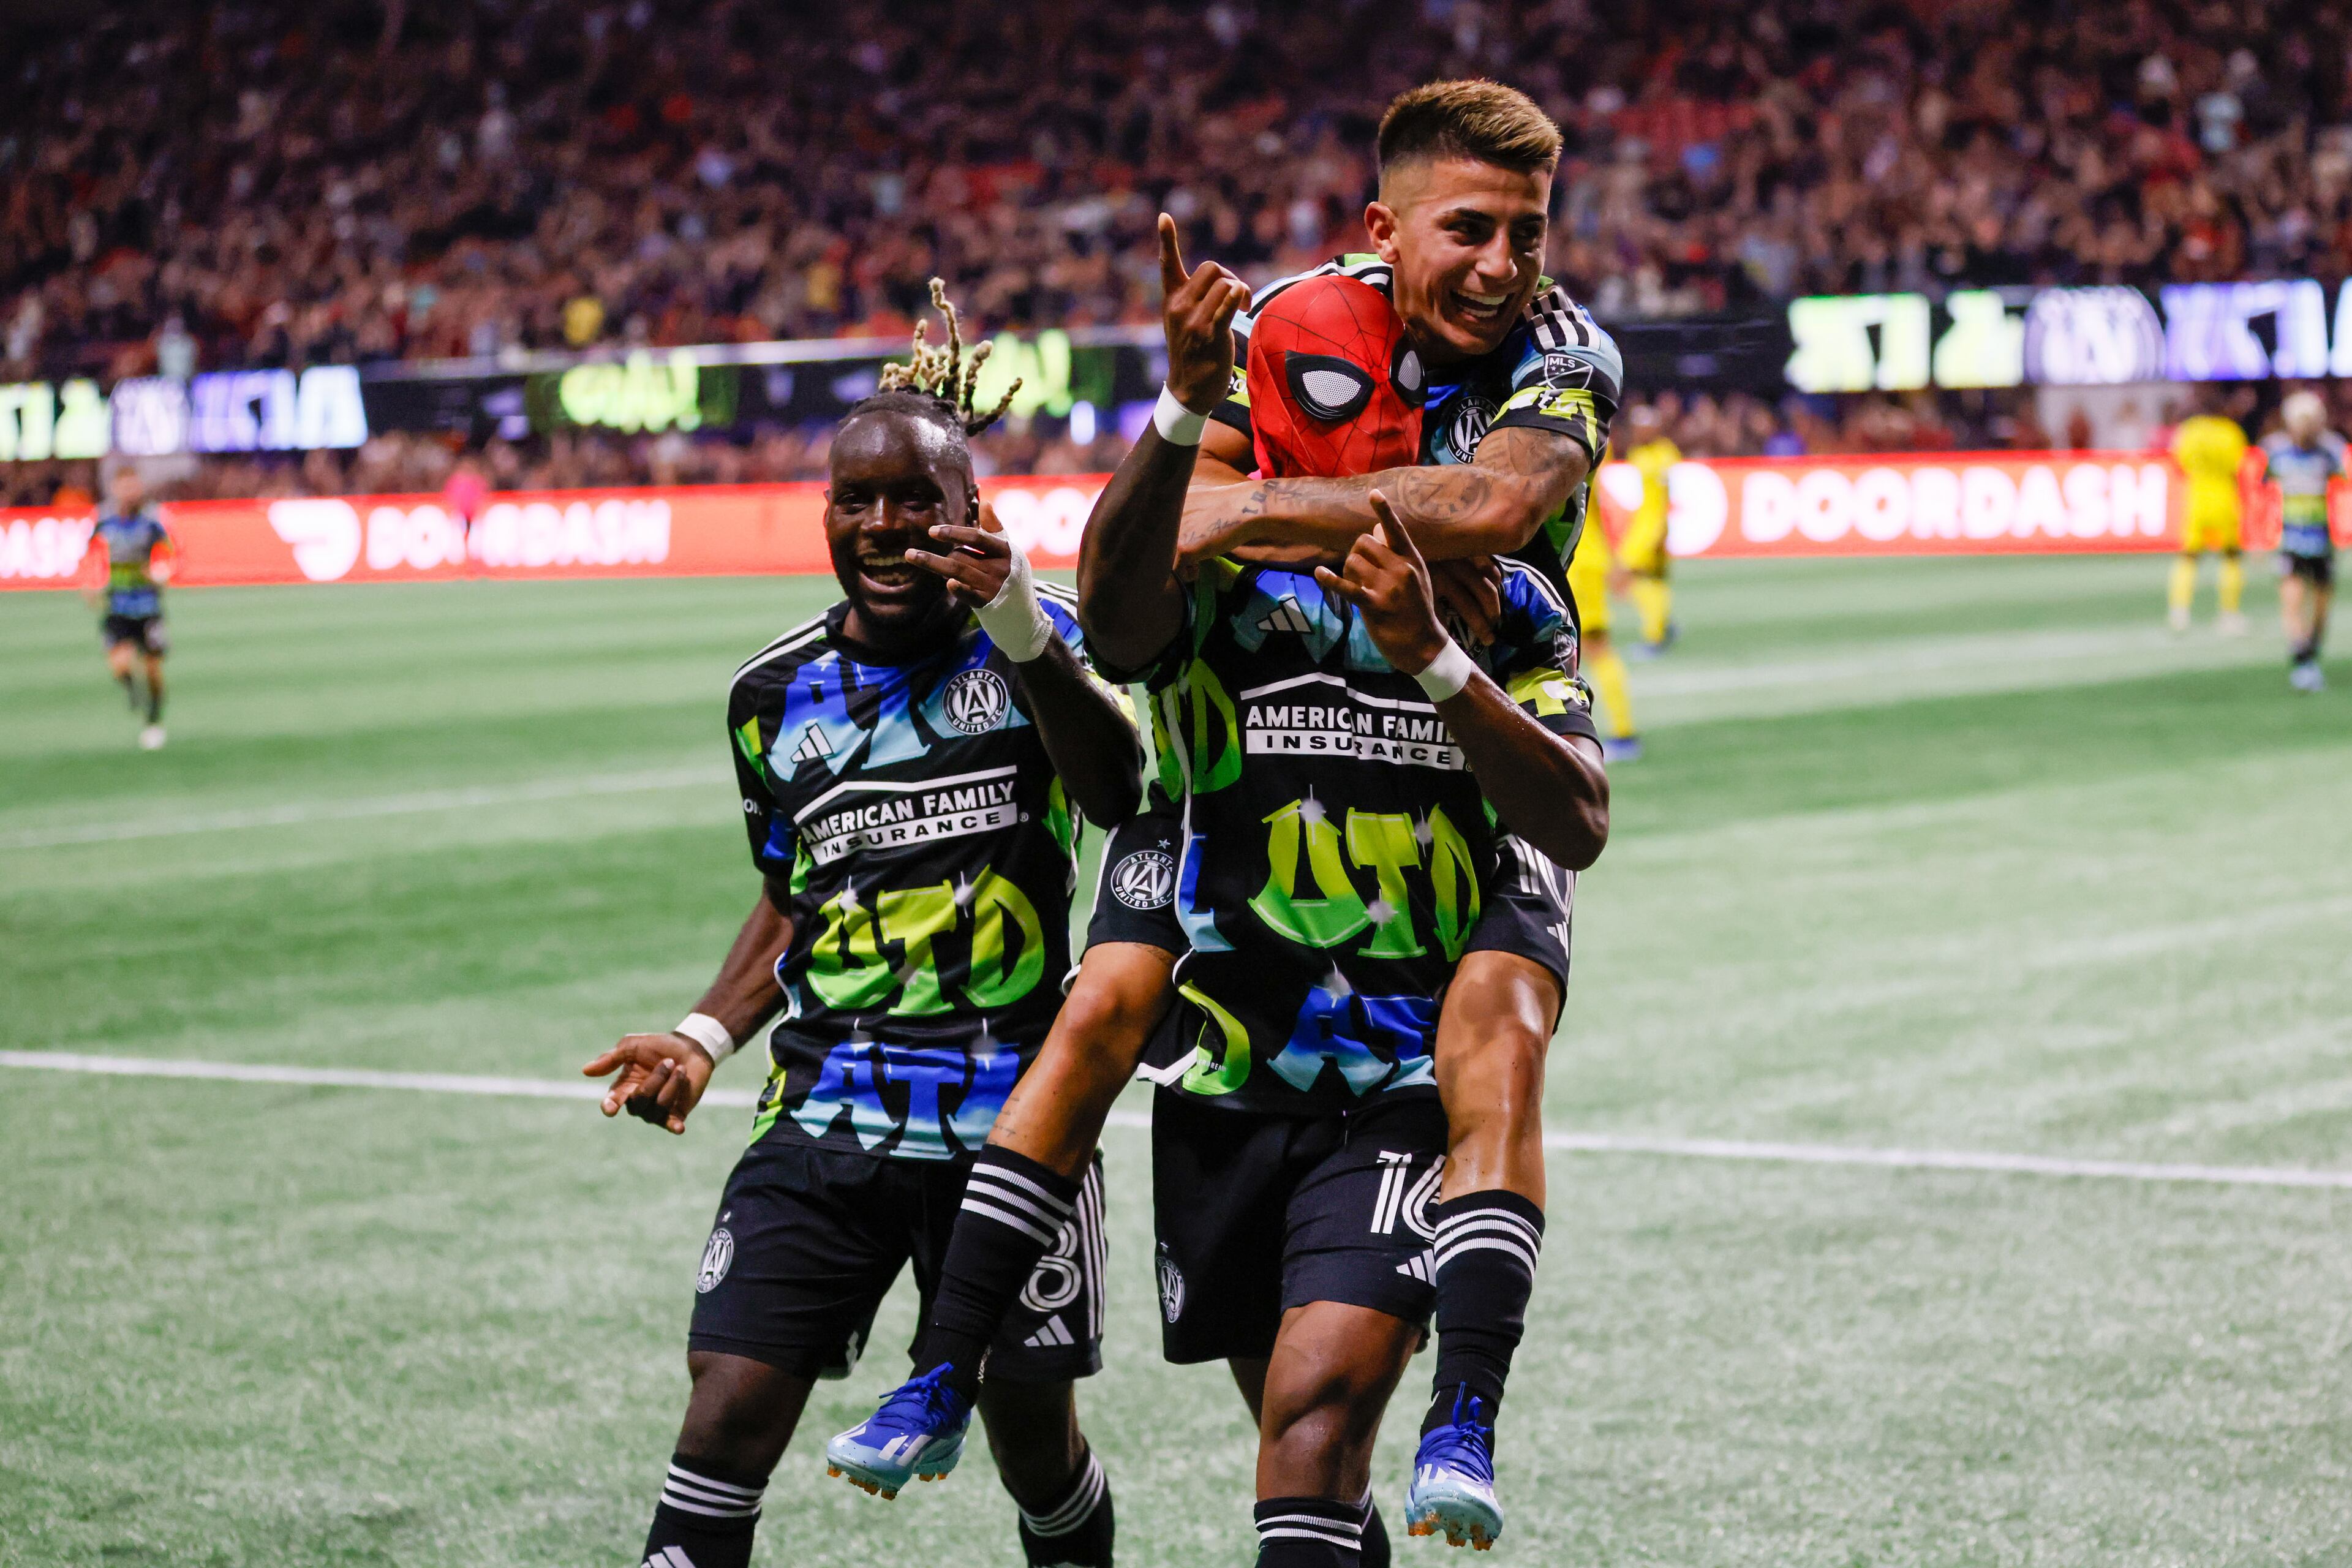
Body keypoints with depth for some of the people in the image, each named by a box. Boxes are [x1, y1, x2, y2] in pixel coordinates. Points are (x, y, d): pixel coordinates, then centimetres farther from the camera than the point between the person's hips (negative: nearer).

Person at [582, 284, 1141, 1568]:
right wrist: (707, 1036, 5)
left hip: (1010, 1116, -2)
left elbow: (1120, 793, -23)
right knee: (728, 1413, -10)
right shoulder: (777, 696, 8)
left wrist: (1021, 631, -38)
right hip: (826, 1114, 2)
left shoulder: (1033, 640, -3)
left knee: (1031, 1433, 8)